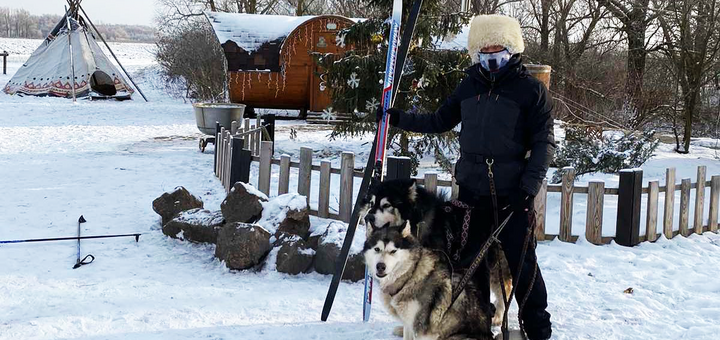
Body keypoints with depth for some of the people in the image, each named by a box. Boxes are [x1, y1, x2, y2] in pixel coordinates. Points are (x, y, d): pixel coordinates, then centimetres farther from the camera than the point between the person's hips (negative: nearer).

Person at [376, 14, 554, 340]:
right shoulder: (469, 87, 9)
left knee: (522, 262, -2)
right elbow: (440, 121, 20)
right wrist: (399, 118, 13)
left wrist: (529, 186, -16)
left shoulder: (531, 89, -5)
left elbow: (543, 142, -7)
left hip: (511, 194, -5)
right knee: (470, 259, 12)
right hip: (471, 190, 5)